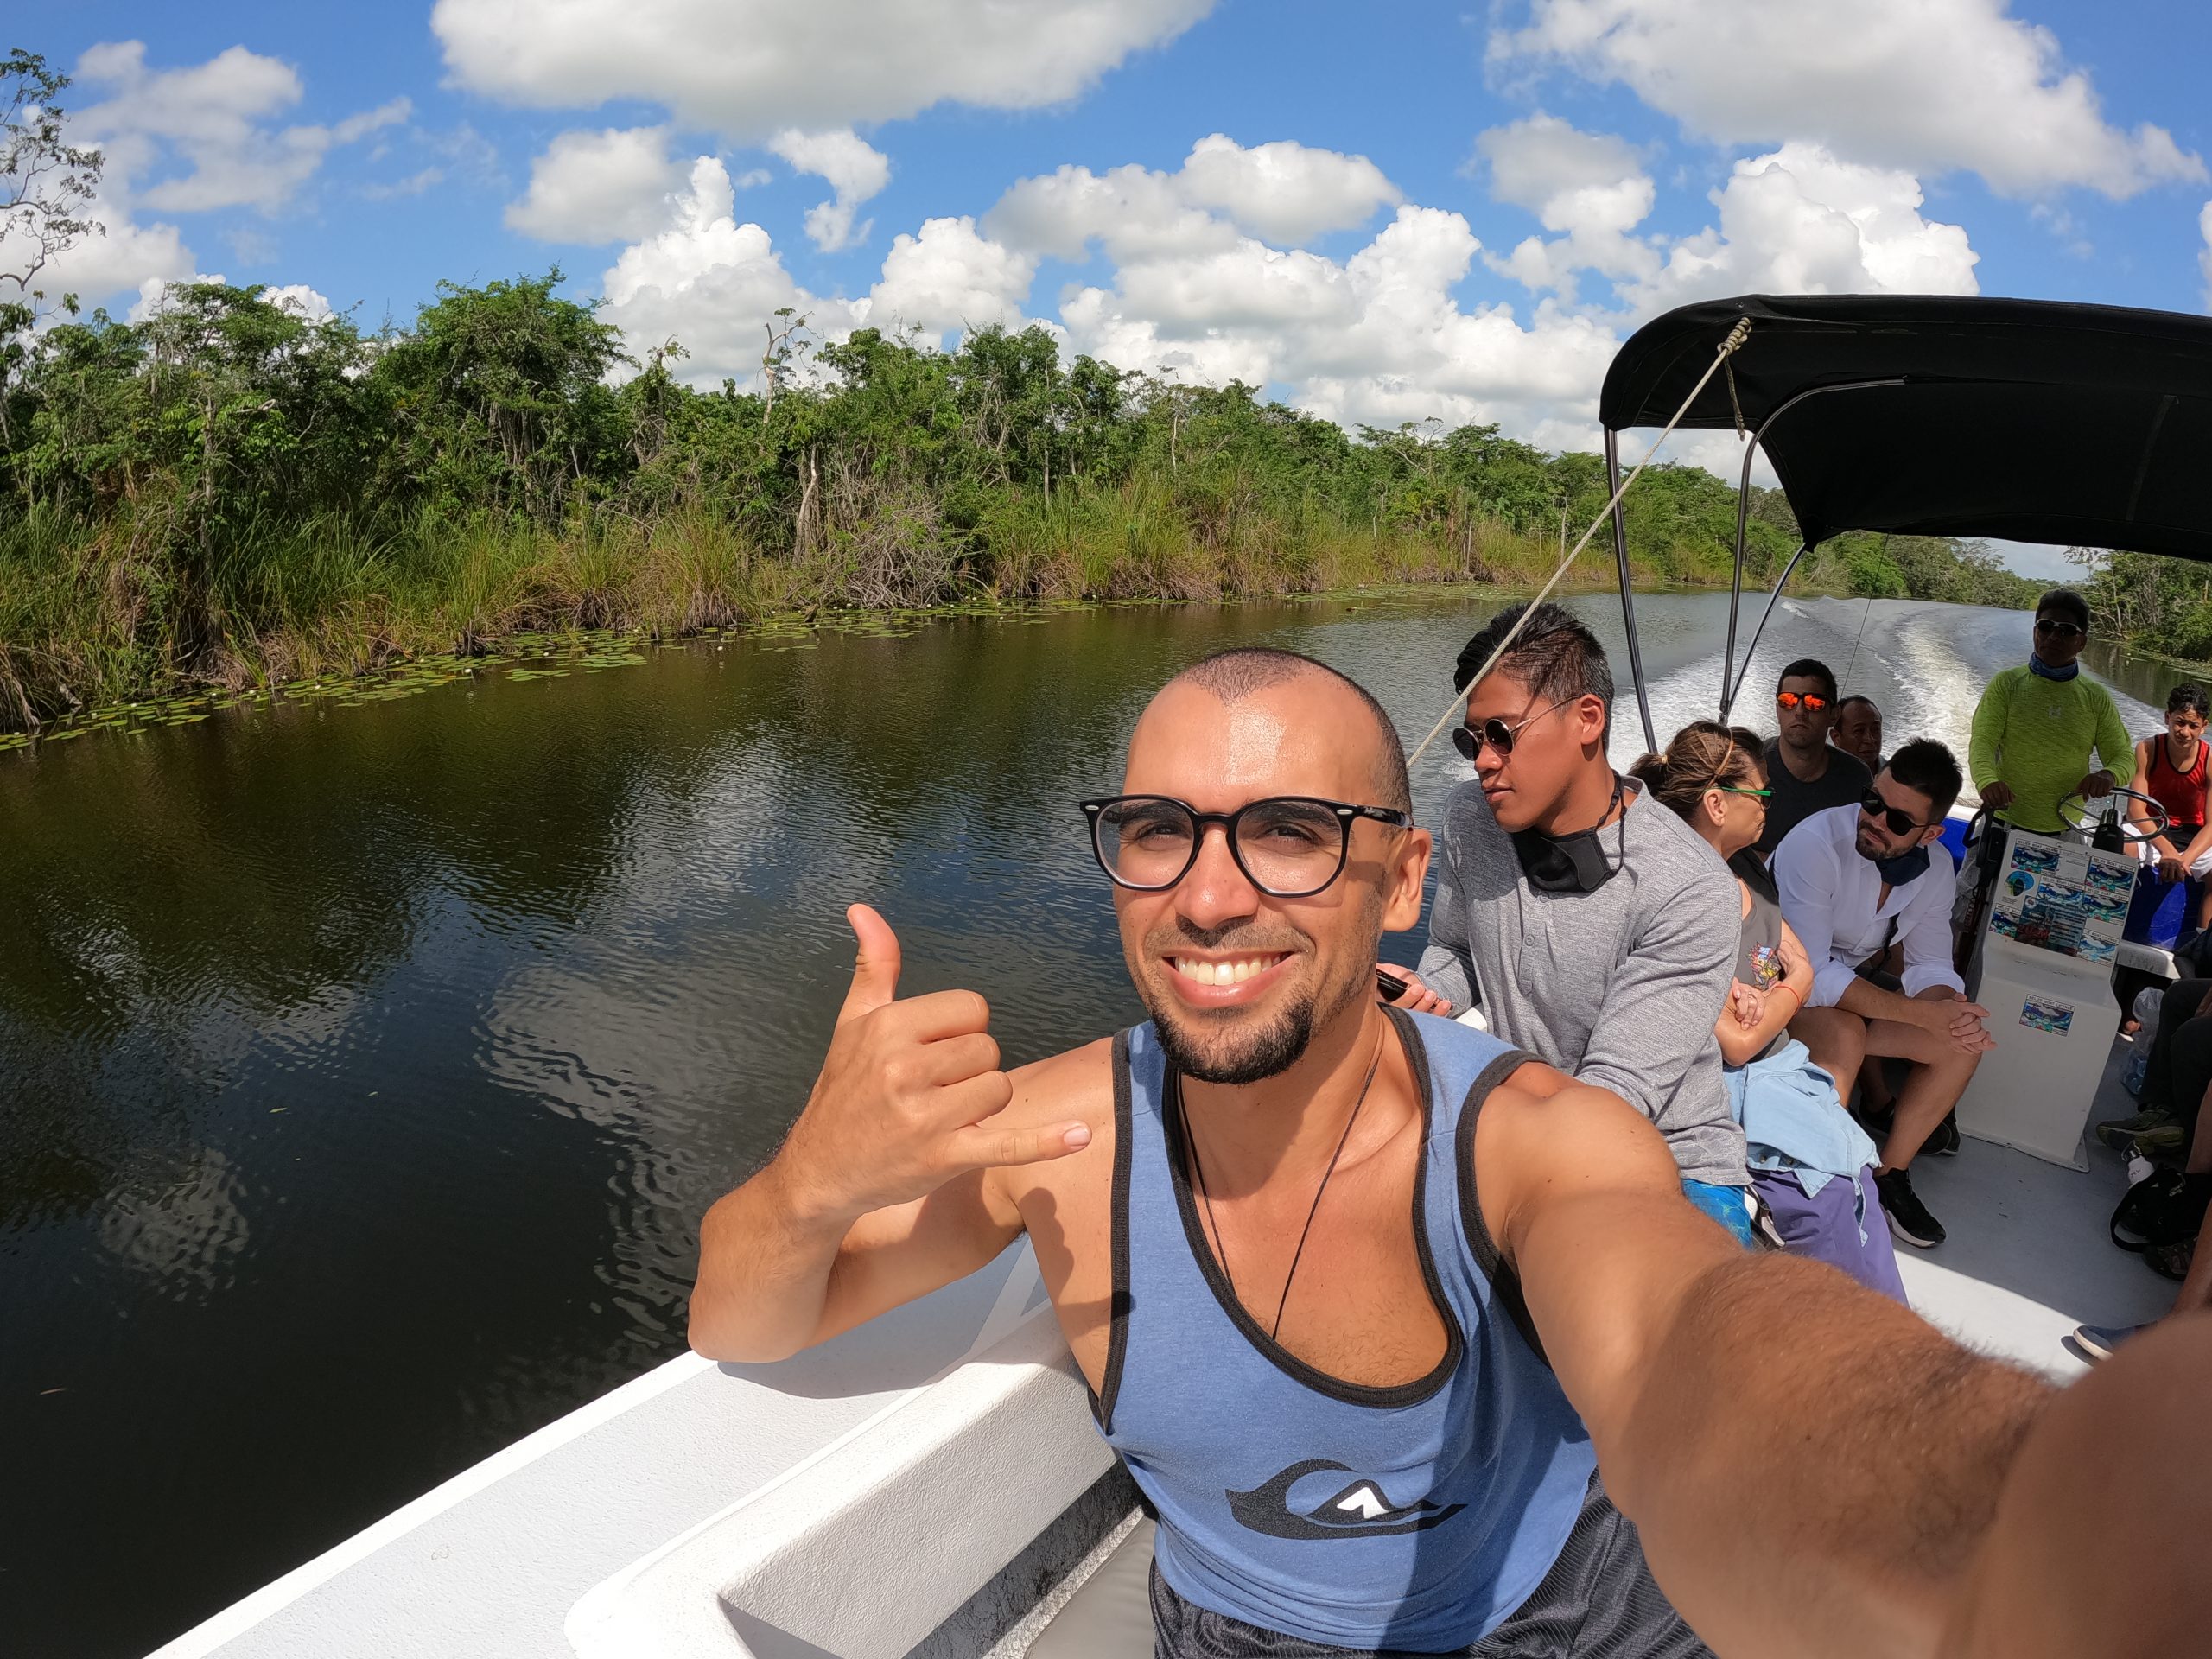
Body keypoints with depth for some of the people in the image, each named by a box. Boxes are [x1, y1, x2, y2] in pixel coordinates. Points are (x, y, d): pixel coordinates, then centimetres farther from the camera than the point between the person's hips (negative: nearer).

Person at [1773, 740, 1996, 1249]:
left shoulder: (1932, 869, -5)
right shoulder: (1815, 844, -29)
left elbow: (1931, 966, -1)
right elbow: (1809, 975, -32)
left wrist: (1952, 1011, -26)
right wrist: (1922, 1013, -33)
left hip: (1853, 985, 7)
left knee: (1963, 1044, -9)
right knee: (1845, 1037, -35)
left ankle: (1889, 1174, 7)